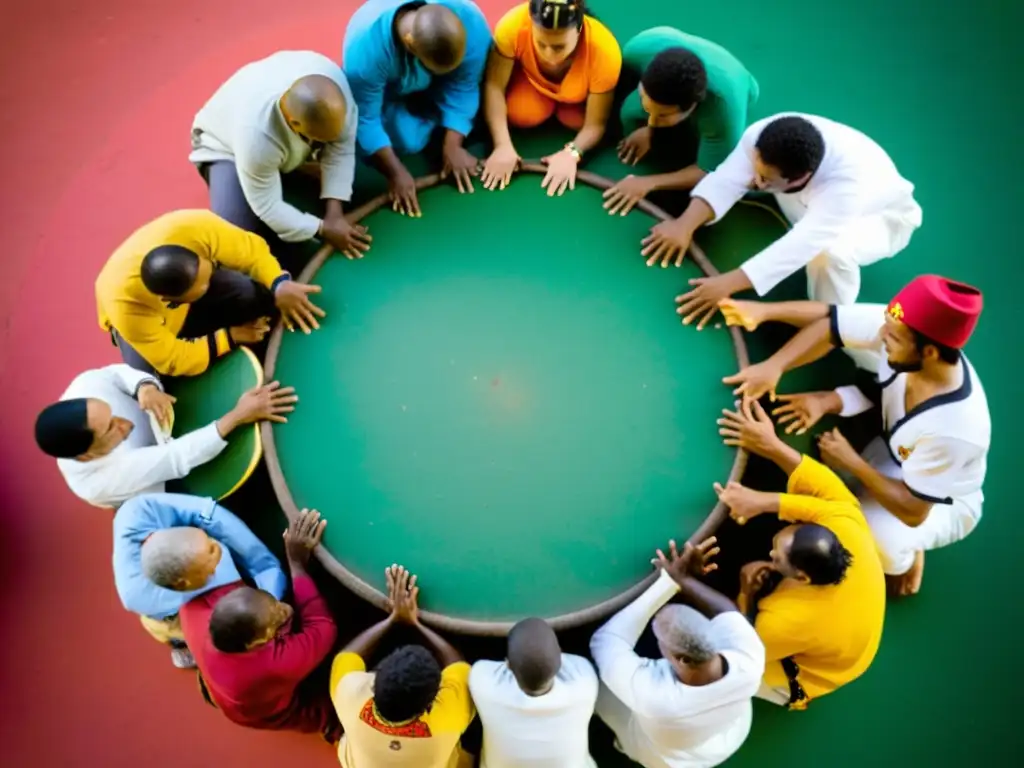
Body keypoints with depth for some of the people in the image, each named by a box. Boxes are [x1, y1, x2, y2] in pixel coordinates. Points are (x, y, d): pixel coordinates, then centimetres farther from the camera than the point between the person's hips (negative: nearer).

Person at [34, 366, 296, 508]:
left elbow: (118, 373, -16)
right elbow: (180, 457, -41)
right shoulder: (103, 482, -42)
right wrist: (239, 416, -46)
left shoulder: (85, 385, -33)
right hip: (175, 487, -5)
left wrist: (145, 387, -40)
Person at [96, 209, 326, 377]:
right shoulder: (126, 307, -43)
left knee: (251, 296, -27)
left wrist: (280, 285, -43)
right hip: (143, 321, -2)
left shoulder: (197, 228, -42)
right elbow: (173, 361, -30)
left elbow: (252, 250, -25)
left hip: (184, 280, 2)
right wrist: (230, 337, -30)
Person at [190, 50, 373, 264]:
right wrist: (323, 229, -29)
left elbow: (341, 146, -22)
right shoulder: (255, 133, -45)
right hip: (225, 146, -4)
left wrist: (334, 212, -26)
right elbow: (267, 207, -31)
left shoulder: (332, 76, -34)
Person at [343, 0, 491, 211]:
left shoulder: (471, 21, -37)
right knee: (407, 142, -20)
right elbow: (364, 118, -32)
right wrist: (396, 172, -34)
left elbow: (462, 89, -25)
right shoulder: (366, 48, -44)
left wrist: (452, 147, -28)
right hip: (387, 87, -2)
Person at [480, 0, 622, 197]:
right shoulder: (513, 26, -40)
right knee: (521, 114, -21)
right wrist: (503, 145, -42)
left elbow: (596, 123, -32)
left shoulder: (605, 50, -39)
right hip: (532, 78, 1)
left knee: (576, 119, -22)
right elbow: (494, 86, -31)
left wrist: (571, 153, -50)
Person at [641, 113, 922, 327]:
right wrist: (685, 225, -46)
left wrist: (728, 284, -54)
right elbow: (726, 180, -32)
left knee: (831, 252, -39)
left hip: (880, 217, -5)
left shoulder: (846, 182, -47)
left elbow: (799, 246, -50)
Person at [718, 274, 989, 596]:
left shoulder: (956, 428, -42)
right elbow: (827, 324, -22)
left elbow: (913, 511, -32)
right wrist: (773, 366, -37)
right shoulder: (898, 328, -31)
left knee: (880, 539, -34)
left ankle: (905, 556, 6)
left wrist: (853, 463, -23)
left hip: (943, 502, -5)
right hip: (890, 447, 5)